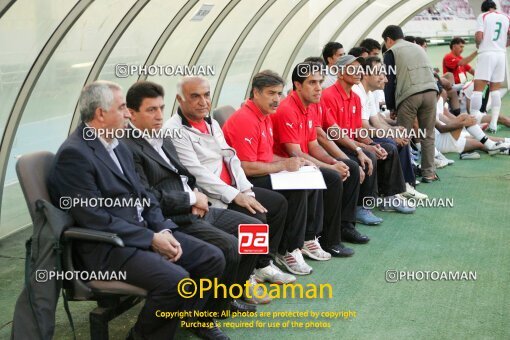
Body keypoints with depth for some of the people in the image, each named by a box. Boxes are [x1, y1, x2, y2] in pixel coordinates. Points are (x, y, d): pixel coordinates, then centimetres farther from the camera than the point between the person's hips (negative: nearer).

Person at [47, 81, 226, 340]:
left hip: (146, 232, 9)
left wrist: (164, 231, -5)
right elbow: (96, 219, -20)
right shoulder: (74, 154, -16)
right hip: (106, 248, -9)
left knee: (213, 258, 0)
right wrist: (151, 239, -17)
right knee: (174, 279, -28)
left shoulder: (119, 146, 13)